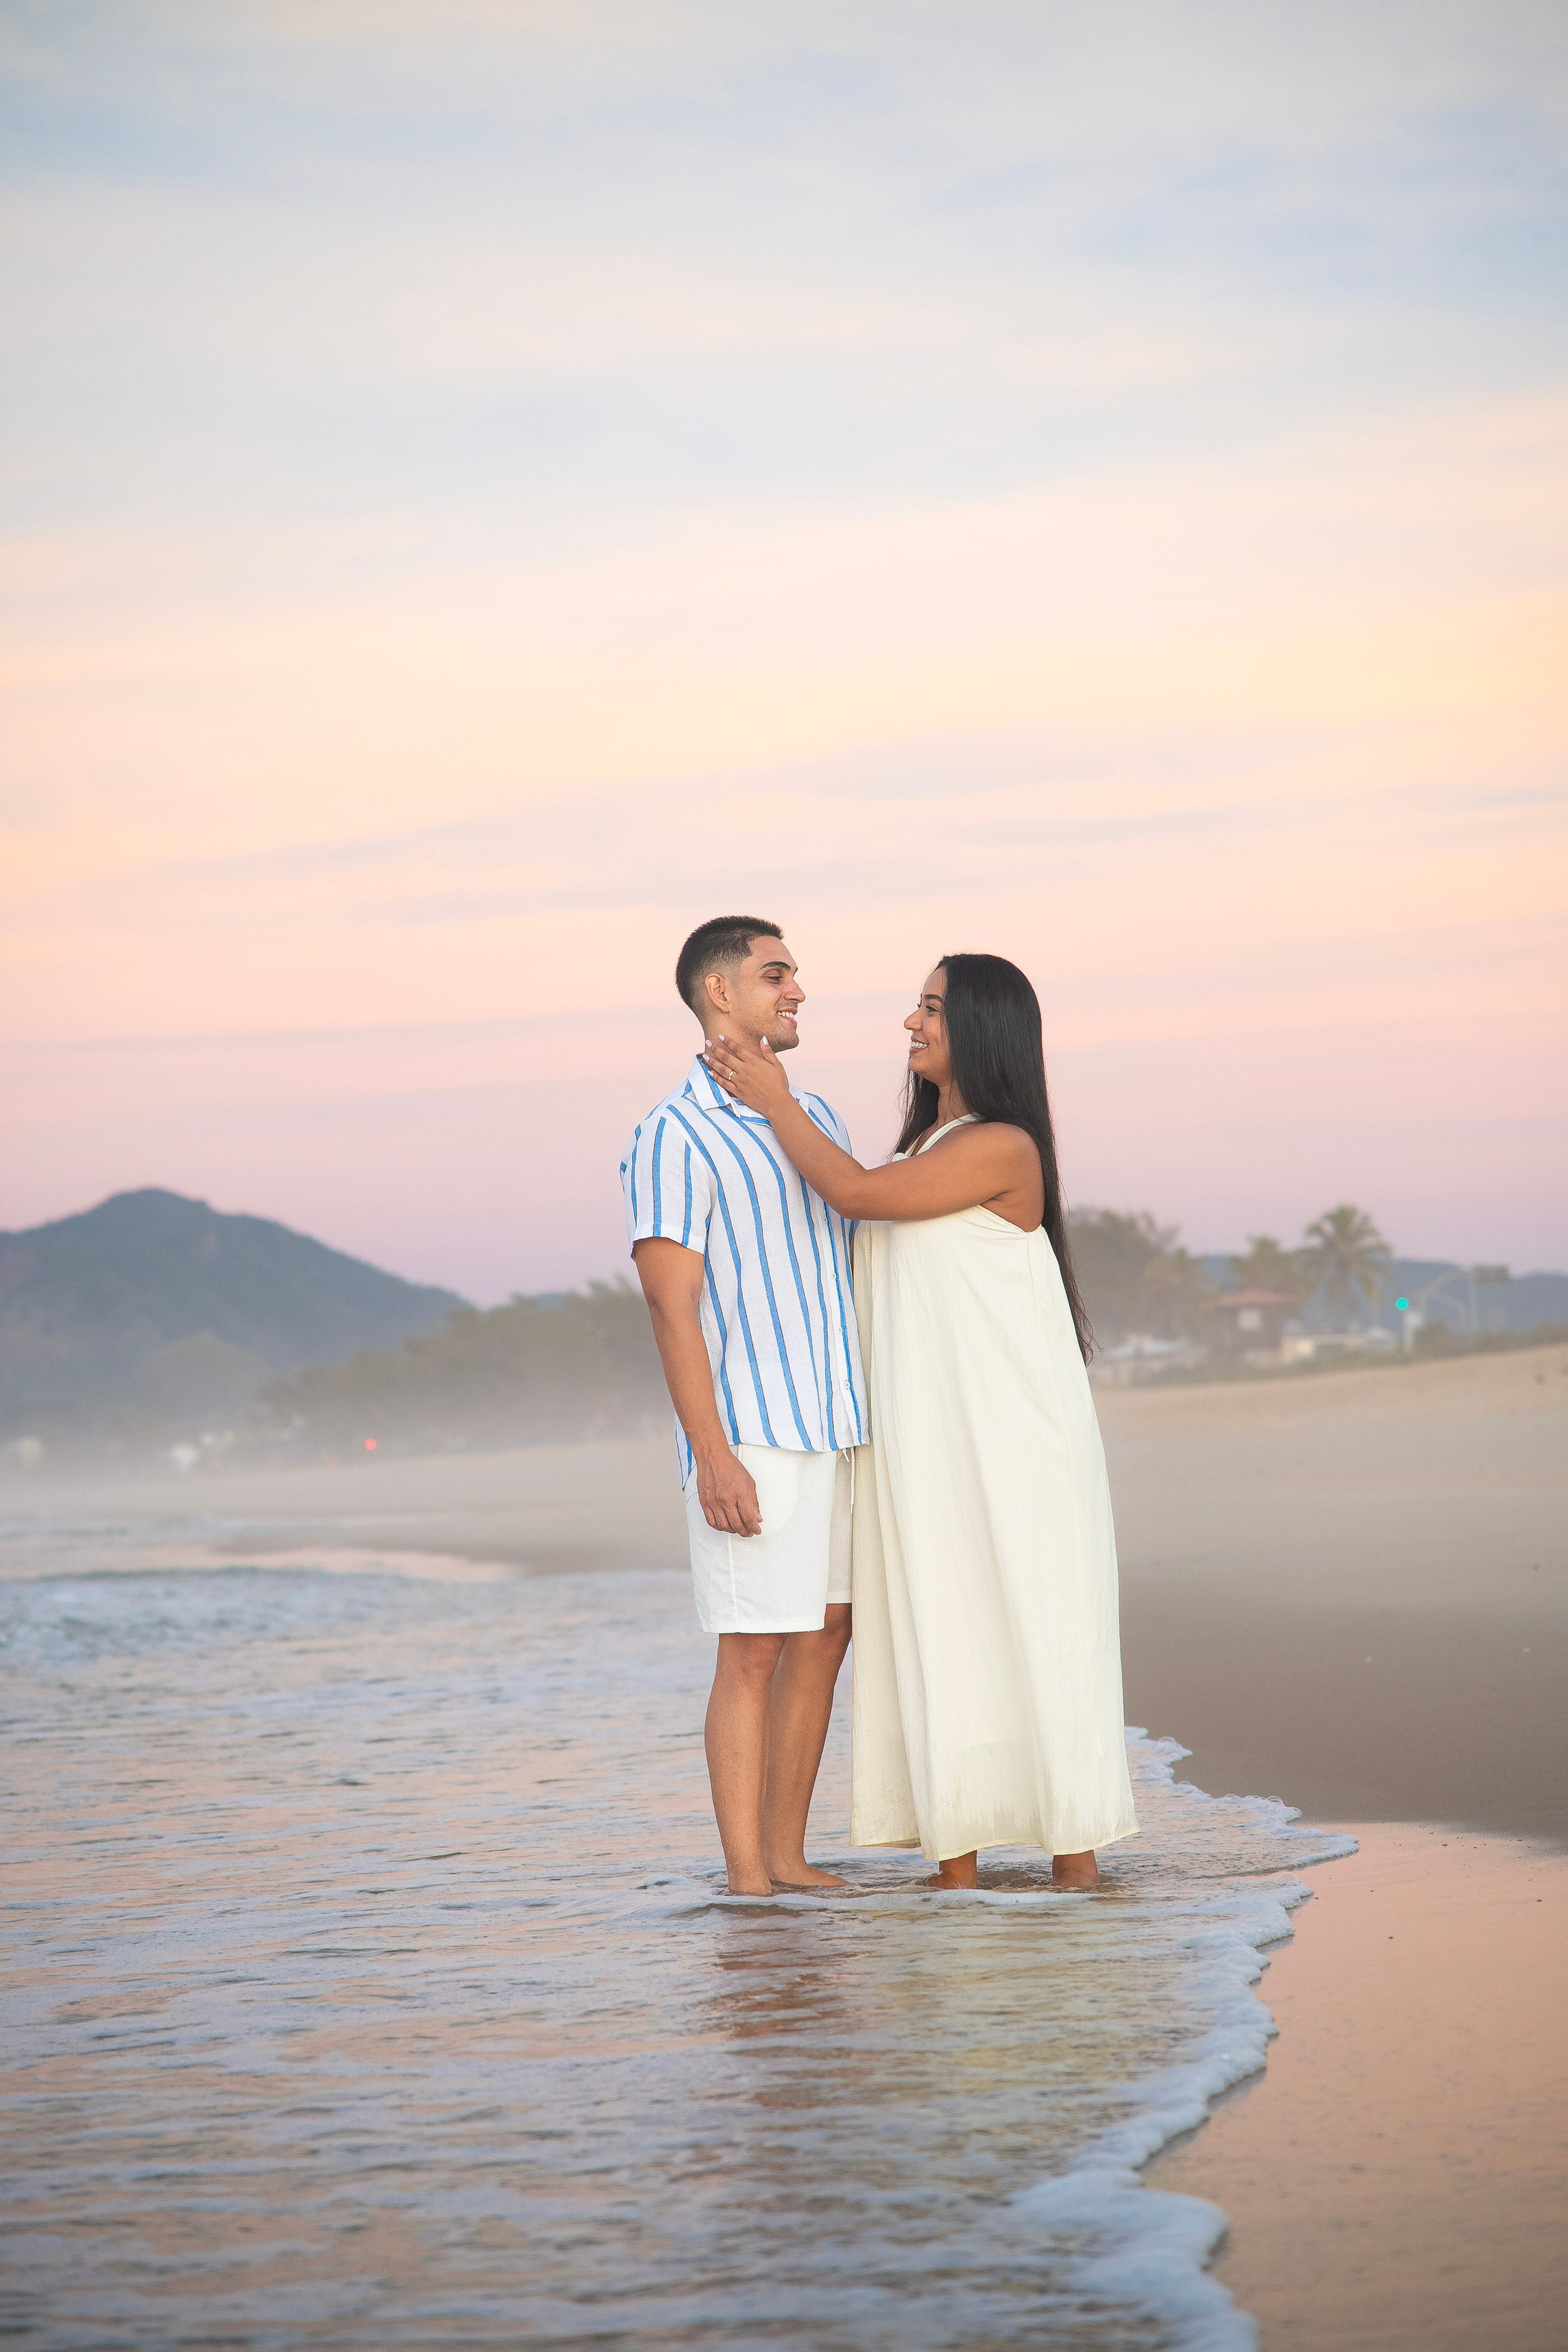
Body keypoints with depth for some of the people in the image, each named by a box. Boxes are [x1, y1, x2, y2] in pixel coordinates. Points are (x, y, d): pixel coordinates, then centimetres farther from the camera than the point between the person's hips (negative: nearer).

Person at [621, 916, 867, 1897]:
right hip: (751, 1437, -7)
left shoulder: (816, 1119, 14)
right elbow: (673, 1307, -15)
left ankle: (788, 1858, 17)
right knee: (755, 1654, -6)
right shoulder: (676, 1138, -9)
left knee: (823, 1641, 9)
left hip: (840, 1431, 8)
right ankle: (748, 1885, -1)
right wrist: (712, 1457, -20)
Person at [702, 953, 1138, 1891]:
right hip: (924, 1439, 8)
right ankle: (957, 1861, 6)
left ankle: (1076, 1854, 0)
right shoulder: (922, 1145, 18)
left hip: (1010, 1436, -8)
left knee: (1035, 1628, -5)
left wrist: (776, 1103, -5)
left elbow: (857, 1193, -14)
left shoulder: (1003, 1148, -11)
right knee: (938, 1633, 4)